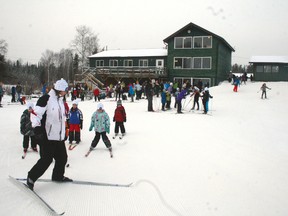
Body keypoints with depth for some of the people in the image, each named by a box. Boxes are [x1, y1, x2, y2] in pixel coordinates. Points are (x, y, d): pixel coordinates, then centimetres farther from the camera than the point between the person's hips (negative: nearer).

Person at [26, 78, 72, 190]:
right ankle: (31, 178, 10)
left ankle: (58, 176, 32)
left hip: (59, 135, 8)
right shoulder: (46, 99, -13)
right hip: (48, 136, -8)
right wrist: (37, 128, -26)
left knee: (62, 157, 11)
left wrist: (64, 132, 26)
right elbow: (36, 114, -18)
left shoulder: (60, 100, 14)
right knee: (47, 159, -7)